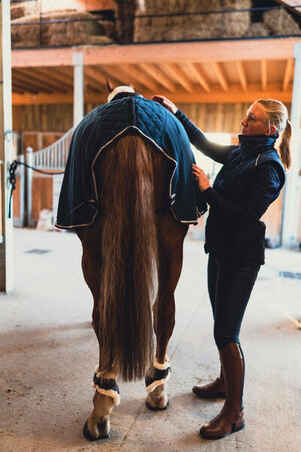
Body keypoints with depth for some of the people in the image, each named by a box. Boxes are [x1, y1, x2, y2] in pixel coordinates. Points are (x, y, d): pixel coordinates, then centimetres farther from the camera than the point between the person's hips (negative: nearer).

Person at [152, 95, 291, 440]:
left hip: (241, 258, -9)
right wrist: (176, 113, 19)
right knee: (221, 325, 20)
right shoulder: (239, 154, 9)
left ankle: (234, 412, 13)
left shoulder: (269, 168, -16)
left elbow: (246, 215, -22)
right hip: (221, 250, 9)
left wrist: (208, 191, -18)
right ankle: (225, 382, 40)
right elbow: (203, 143, 21)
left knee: (226, 333, -3)